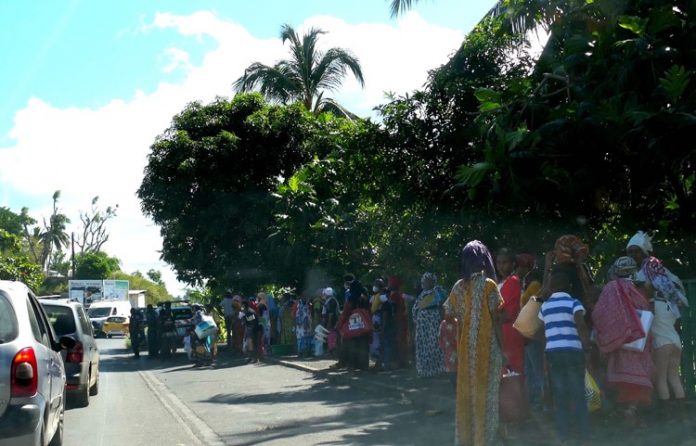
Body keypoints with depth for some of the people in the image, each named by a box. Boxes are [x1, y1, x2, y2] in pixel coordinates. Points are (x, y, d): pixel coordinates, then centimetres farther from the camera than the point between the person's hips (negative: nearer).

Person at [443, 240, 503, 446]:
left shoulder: (458, 286, 5)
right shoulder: (489, 284, -9)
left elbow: (448, 315, 5)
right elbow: (496, 320, -9)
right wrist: (503, 348, -4)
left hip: (465, 349, 5)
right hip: (487, 347, -5)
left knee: (465, 396, 11)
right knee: (485, 396, 1)